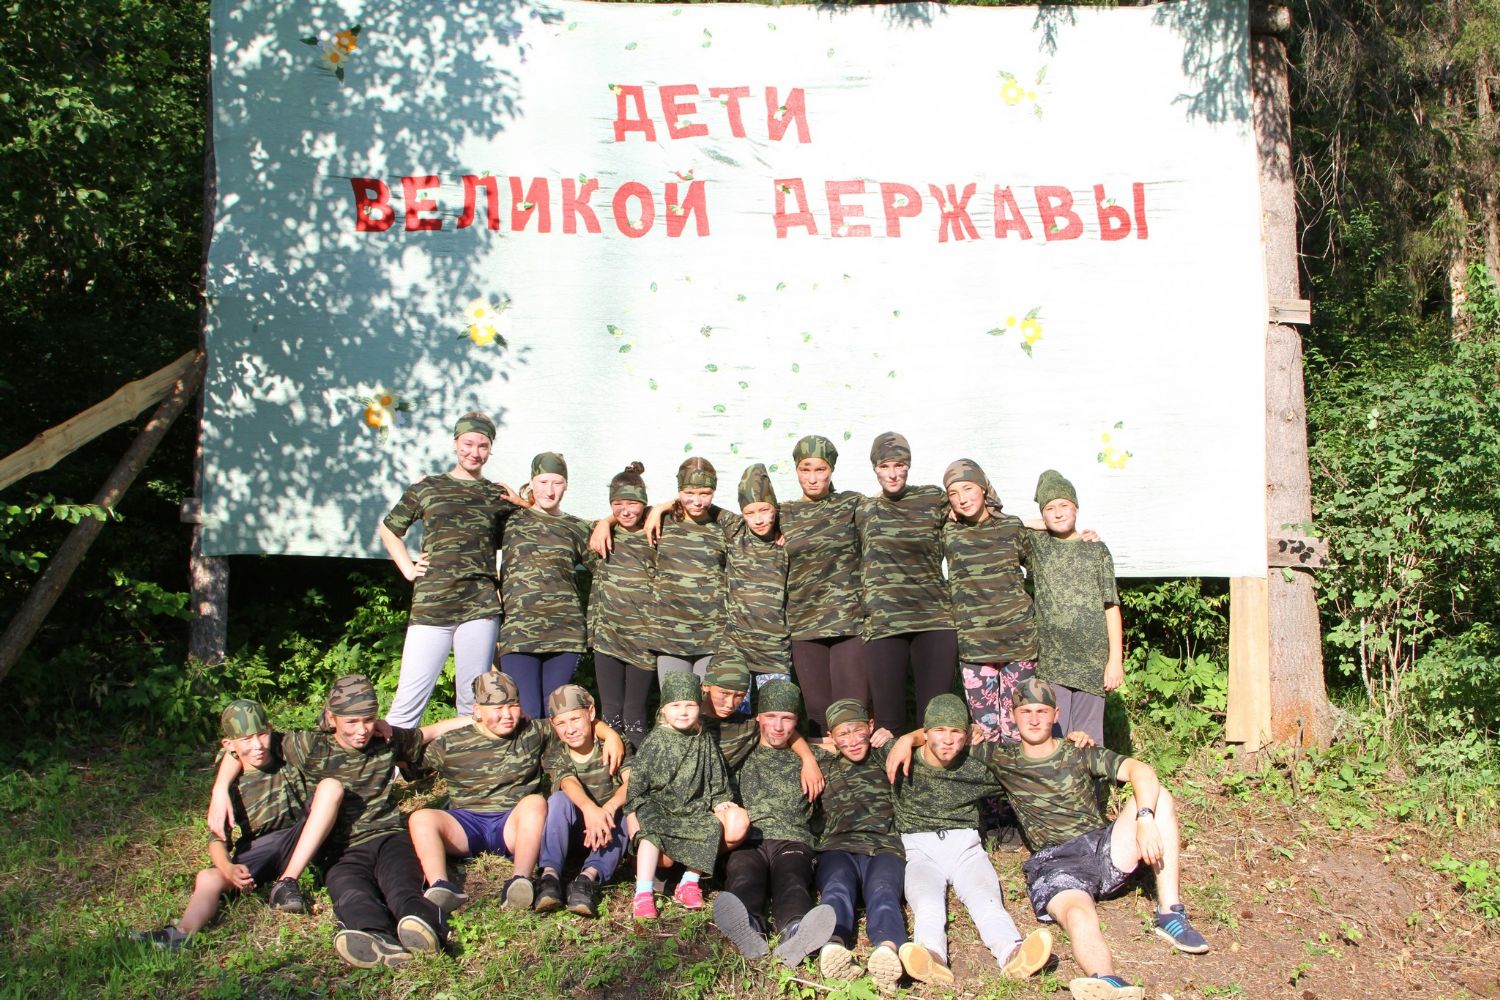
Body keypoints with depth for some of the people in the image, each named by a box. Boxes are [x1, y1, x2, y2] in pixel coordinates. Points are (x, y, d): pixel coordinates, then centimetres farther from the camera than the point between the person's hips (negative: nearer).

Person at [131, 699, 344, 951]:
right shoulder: (231, 786, 0)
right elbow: (217, 839, -8)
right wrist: (228, 869, -27)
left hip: (299, 845, -1)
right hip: (255, 853, 1)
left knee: (331, 785, -22)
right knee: (208, 878, -25)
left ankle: (286, 883, -23)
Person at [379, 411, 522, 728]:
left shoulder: (499, 496, 13)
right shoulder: (426, 488, 13)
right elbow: (388, 529, 23)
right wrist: (407, 568, 11)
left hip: (481, 607, 1)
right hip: (429, 605, -1)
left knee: (473, 701, 5)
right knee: (409, 699, -4)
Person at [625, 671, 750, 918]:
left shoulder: (704, 743, 10)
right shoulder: (655, 742, 0)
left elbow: (717, 778, 17)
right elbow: (637, 779, -1)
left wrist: (721, 802, 4)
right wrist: (632, 813, -6)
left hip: (695, 809, 3)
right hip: (657, 807, -3)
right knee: (651, 831, -32)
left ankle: (690, 880, -8)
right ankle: (643, 893, -32)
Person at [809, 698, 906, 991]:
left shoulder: (886, 757, 27)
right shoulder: (823, 764, 30)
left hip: (884, 846, 0)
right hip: (837, 845, 0)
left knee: (882, 892, -35)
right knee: (836, 890, -36)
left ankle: (887, 948, -66)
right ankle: (833, 946, -66)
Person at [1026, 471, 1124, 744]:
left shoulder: (1096, 550, 6)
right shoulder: (1035, 545, 7)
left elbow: (1111, 608, 4)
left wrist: (1115, 659, -1)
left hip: (1093, 660, 0)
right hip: (1051, 660, 0)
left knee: (1089, 738, 5)